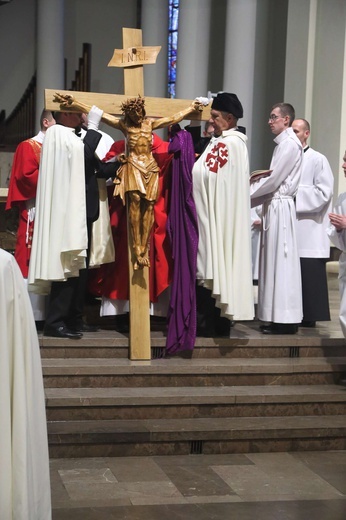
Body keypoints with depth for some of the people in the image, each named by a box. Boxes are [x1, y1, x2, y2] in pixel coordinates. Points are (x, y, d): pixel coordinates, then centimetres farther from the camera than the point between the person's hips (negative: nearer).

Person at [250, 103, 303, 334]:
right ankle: (277, 317, 14)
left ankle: (285, 320, -3)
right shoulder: (283, 143, 18)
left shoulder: (290, 143, -11)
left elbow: (274, 180, -15)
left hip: (280, 207, -9)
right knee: (275, 261, 9)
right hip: (274, 206, 9)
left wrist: (246, 194, -6)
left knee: (281, 261, -7)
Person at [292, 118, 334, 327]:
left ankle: (309, 316, 4)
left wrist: (295, 193, -13)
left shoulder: (318, 160, -4)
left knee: (309, 276, -4)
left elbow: (324, 192, -10)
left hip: (309, 230, -5)